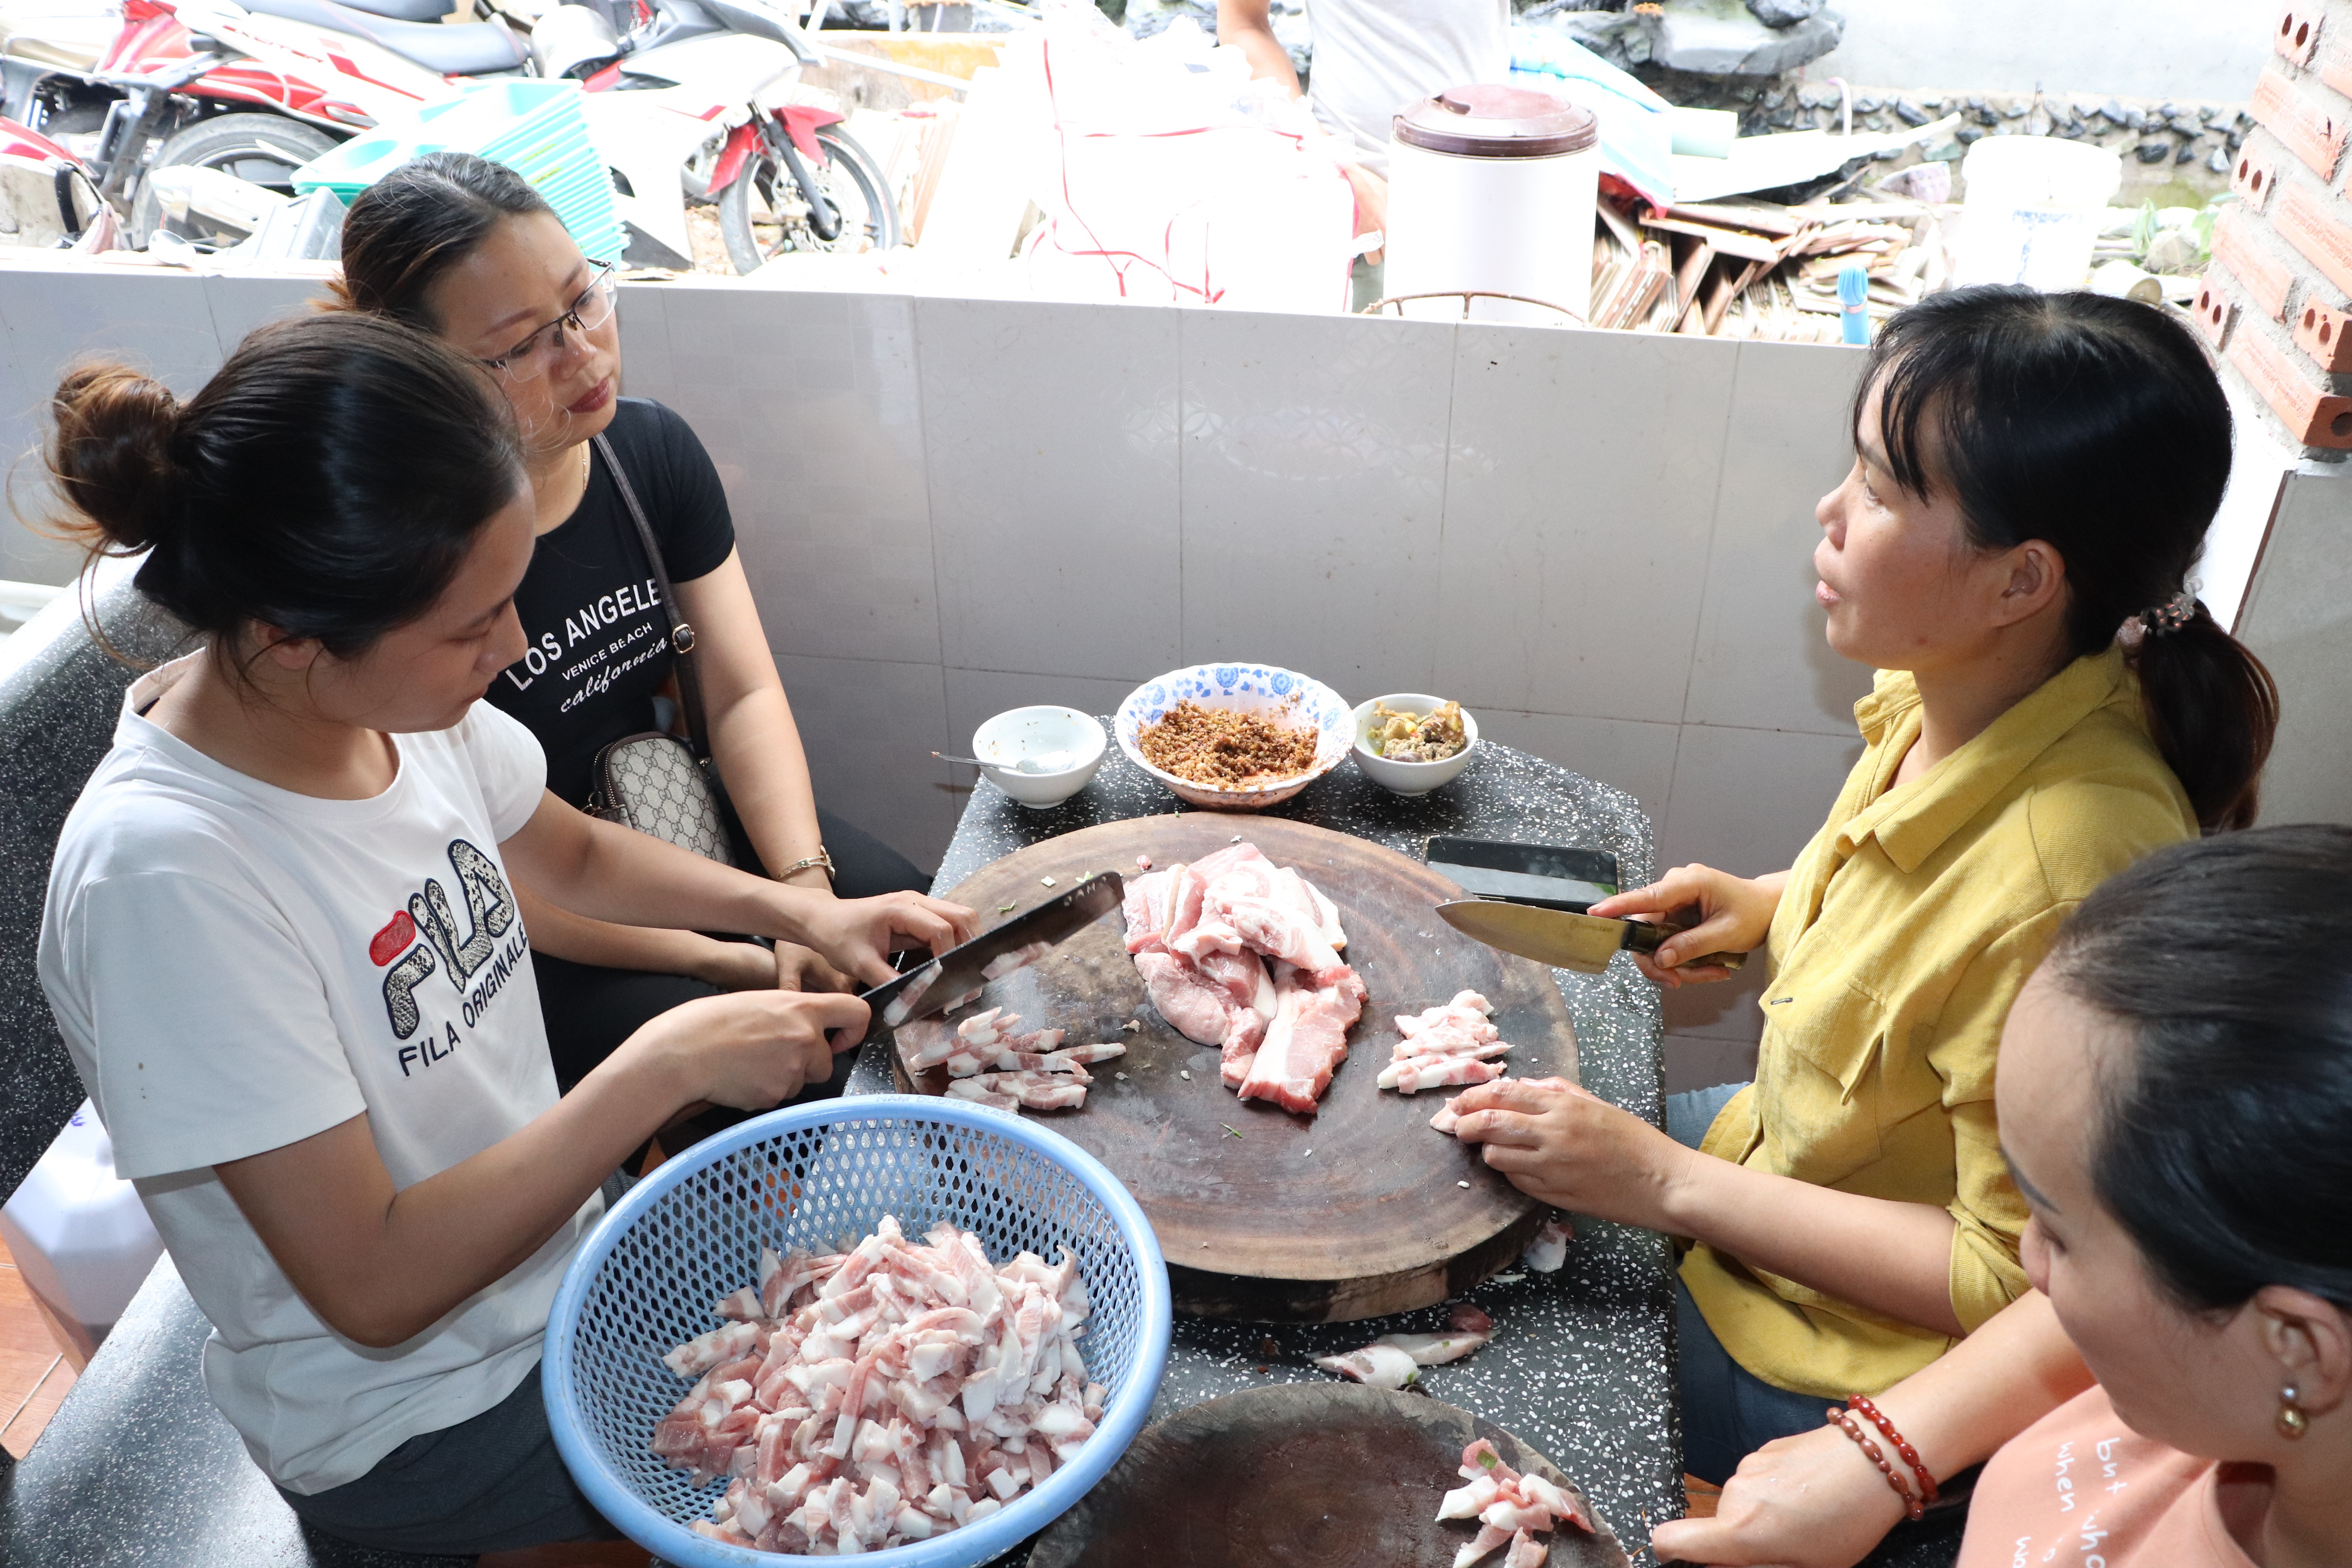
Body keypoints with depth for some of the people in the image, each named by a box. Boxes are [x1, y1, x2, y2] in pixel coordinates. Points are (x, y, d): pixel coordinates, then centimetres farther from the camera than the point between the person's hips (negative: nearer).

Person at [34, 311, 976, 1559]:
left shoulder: (391, 695, -12)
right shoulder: (164, 872, -32)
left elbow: (575, 857, 10)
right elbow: (375, 1287, -29)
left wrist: (801, 911, -3)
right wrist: (667, 1065, -29)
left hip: (560, 1244, 7)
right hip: (421, 1419, -6)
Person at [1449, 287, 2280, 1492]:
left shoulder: (2066, 887, -37)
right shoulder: (1951, 691, -12)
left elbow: (2017, 1283, -27)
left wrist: (1671, 1185, -25)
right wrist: (1774, 901, -1)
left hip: (1859, 1362, -7)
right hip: (1790, 1149, 8)